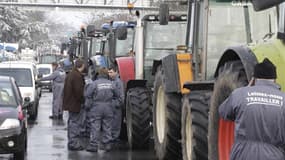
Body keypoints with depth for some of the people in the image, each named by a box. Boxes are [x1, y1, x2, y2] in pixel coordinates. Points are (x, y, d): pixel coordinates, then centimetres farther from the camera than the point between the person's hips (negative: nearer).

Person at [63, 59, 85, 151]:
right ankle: (73, 144, -6)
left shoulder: (70, 75, 14)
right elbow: (78, 91, -22)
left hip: (69, 103, 10)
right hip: (75, 104, -10)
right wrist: (82, 100, -10)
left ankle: (71, 142, 24)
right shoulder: (77, 76, -19)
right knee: (75, 123, -6)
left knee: (71, 122, 16)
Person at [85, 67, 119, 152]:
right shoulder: (111, 83, 1)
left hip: (97, 107, -3)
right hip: (108, 107, 3)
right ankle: (107, 144, 15)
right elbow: (116, 94, 8)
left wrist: (94, 96, 6)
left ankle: (93, 145, 1)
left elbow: (87, 94, -12)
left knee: (95, 127, 1)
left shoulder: (95, 83, -11)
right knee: (107, 127, 11)